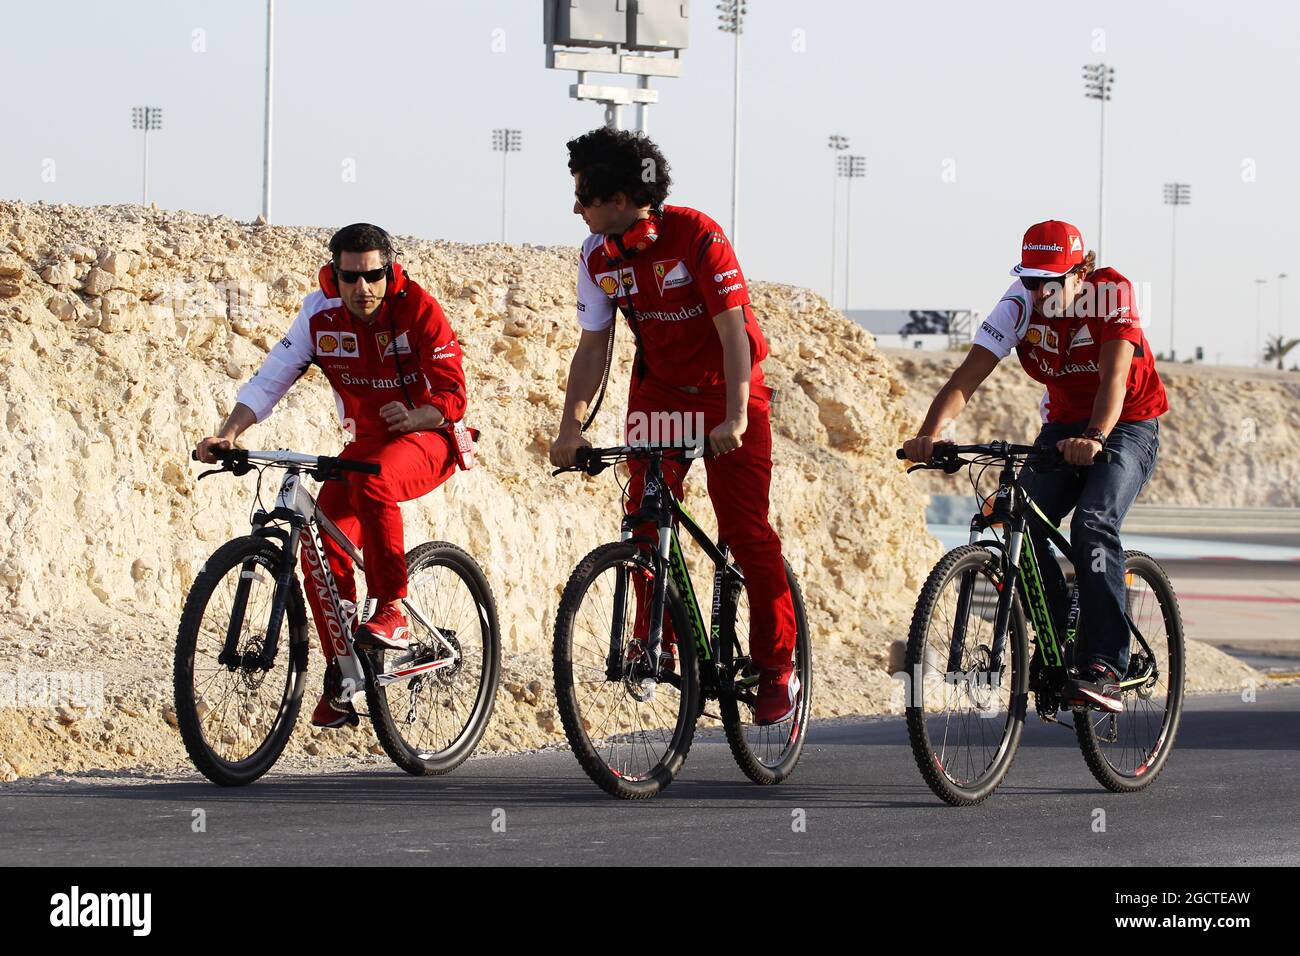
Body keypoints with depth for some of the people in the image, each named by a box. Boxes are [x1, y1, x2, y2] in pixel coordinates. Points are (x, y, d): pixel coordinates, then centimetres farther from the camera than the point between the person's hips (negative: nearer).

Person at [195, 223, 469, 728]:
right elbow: (270, 379, -11)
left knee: (372, 481, -37)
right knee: (322, 547, -15)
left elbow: (452, 396, -18)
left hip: (425, 440, -4)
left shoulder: (418, 310, -17)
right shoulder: (321, 315, -8)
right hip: (364, 443, 4)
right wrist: (228, 433, -25)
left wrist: (412, 417, -35)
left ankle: (392, 610, -26)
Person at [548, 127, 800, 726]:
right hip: (658, 390, 5)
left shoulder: (696, 238, -23)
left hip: (727, 389, -5)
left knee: (745, 530, -9)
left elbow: (733, 332, -25)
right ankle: (655, 642, 4)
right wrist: (571, 426, -12)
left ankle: (777, 669, -1)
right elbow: (592, 346, -1)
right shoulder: (599, 257, -6)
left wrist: (734, 418, -34)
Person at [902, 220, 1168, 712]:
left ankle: (1104, 668, -32)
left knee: (1092, 525, -29)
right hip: (1064, 426, 4)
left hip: (1126, 427, -4)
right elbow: (969, 373, -23)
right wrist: (929, 433, -40)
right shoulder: (1020, 303, -13)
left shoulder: (1112, 292, -23)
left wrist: (1095, 438, -53)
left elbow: (1114, 376, -35)